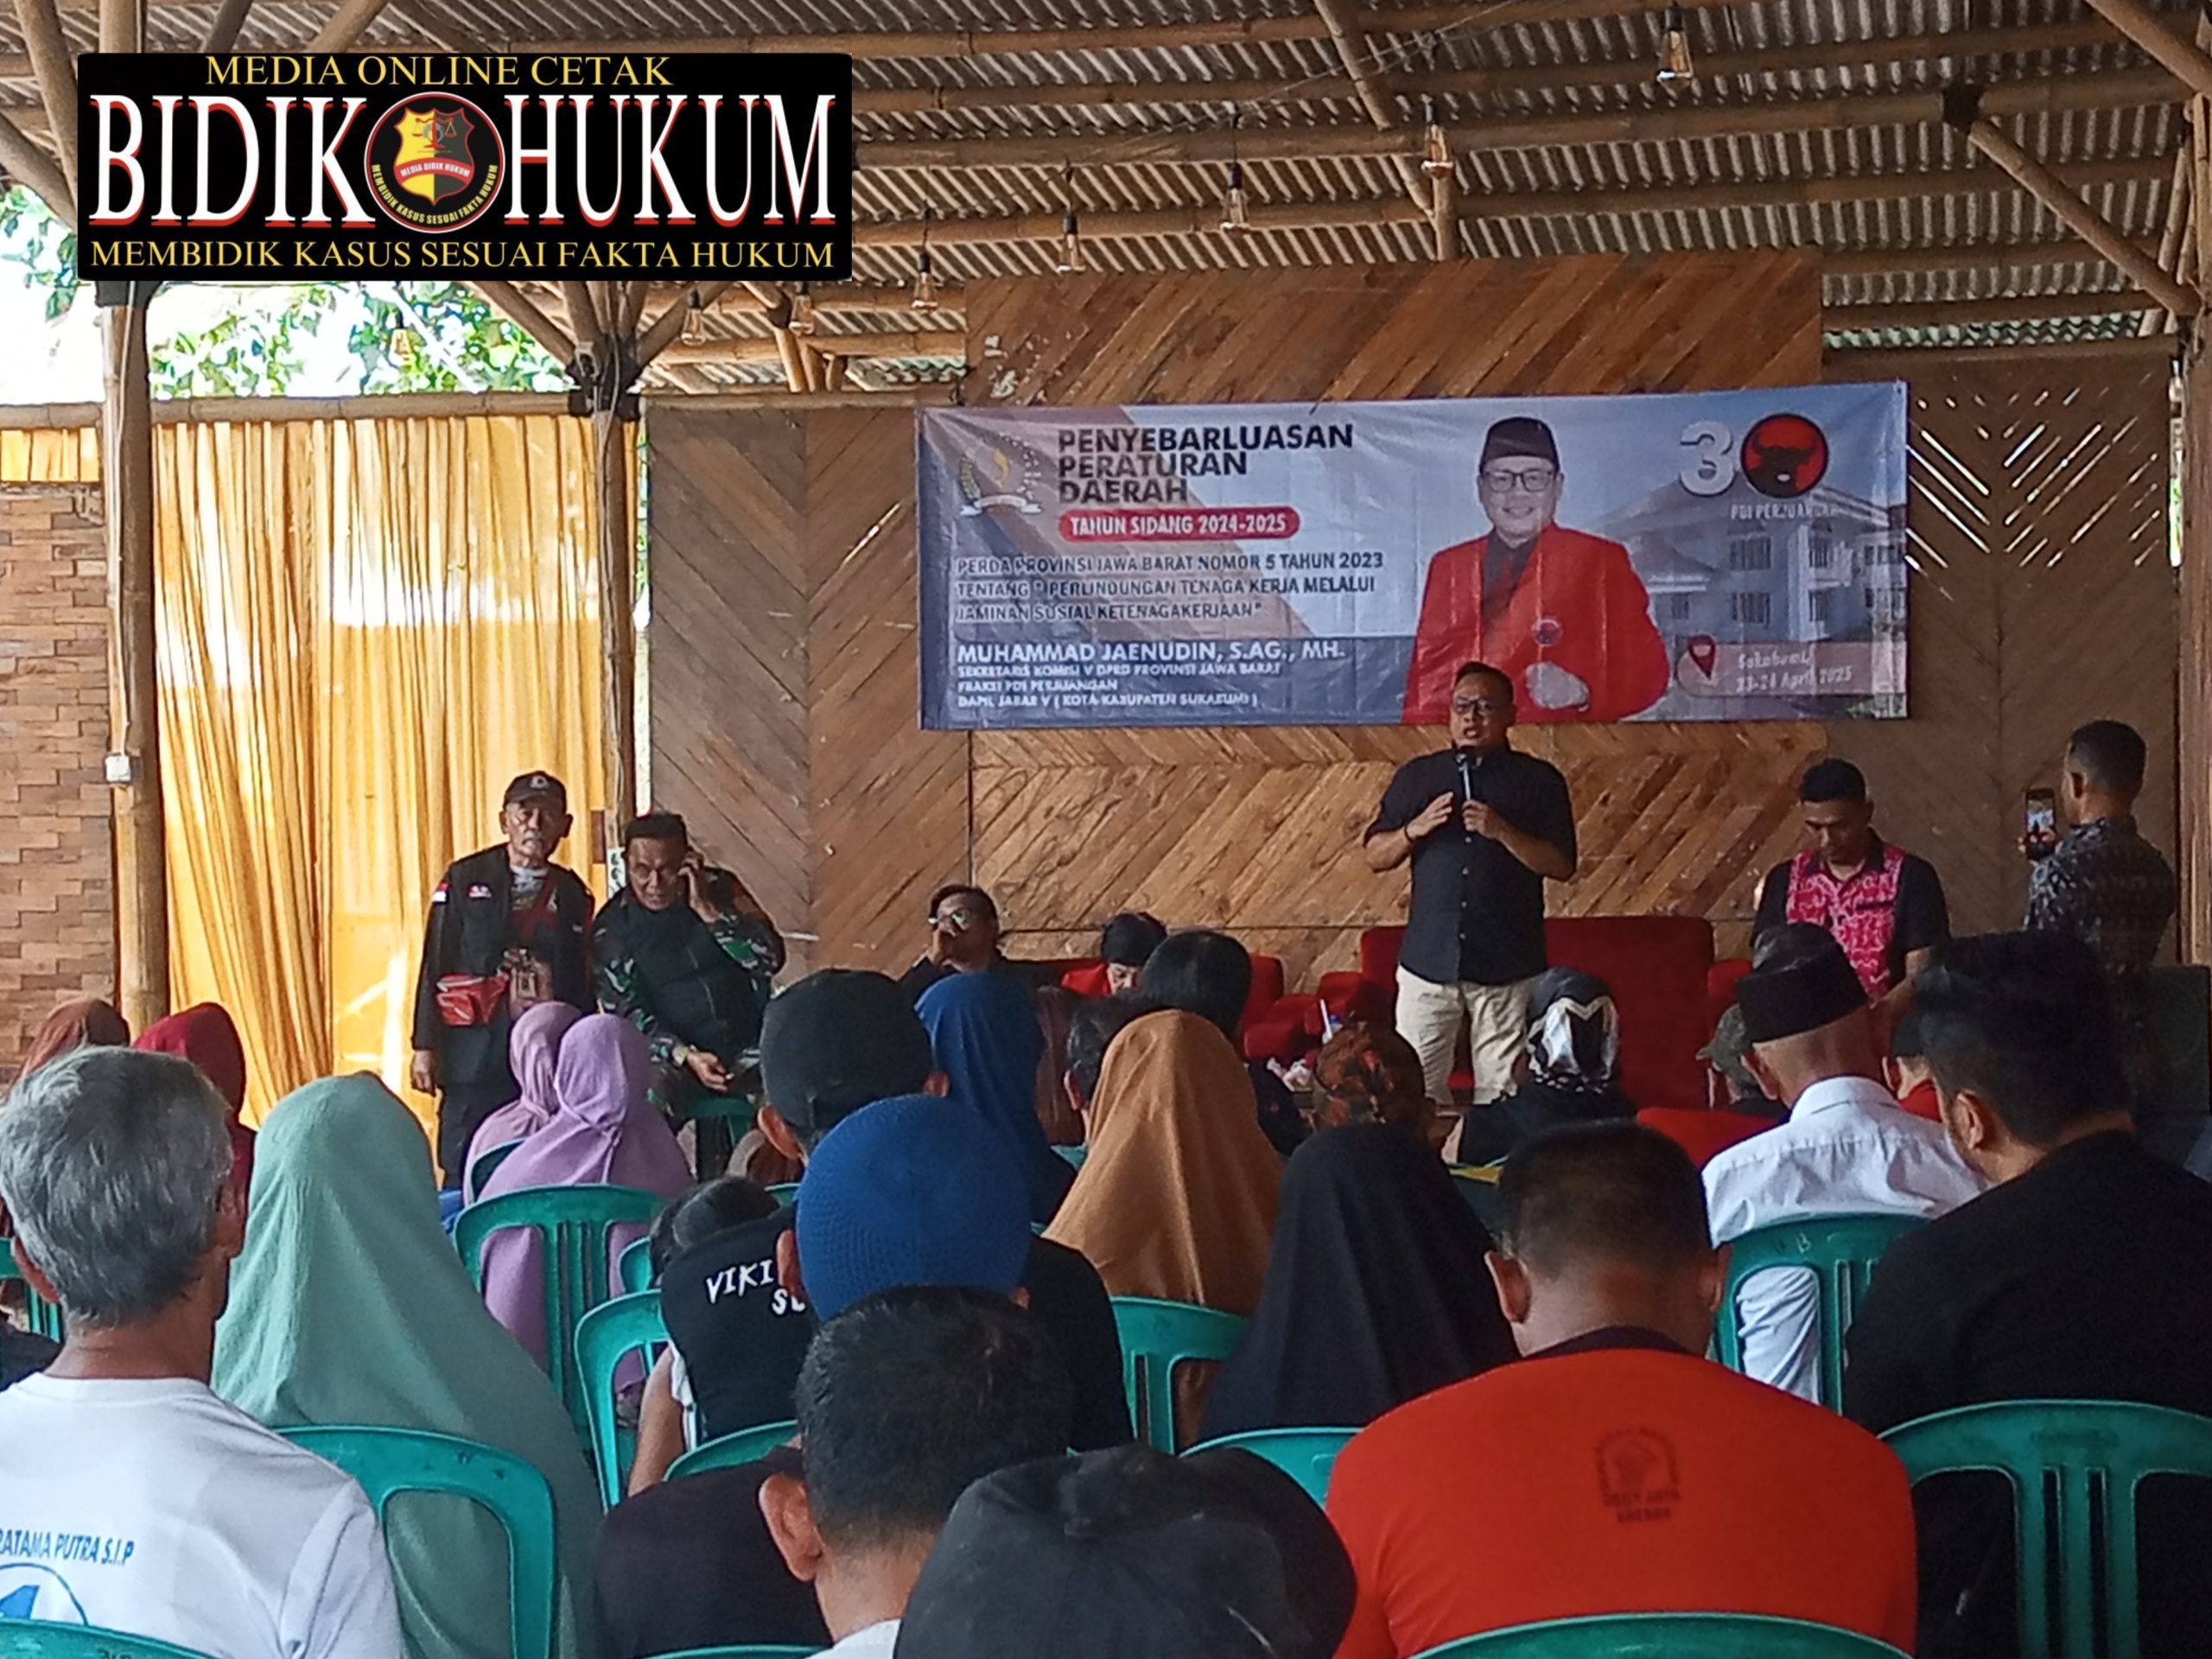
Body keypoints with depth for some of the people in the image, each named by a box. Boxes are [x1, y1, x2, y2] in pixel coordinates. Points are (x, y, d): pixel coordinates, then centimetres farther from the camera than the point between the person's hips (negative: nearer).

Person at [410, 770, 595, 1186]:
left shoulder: (572, 894, 11)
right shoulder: (464, 880, 4)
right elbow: (435, 967, 3)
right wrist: (425, 1046, -2)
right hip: (474, 1055, -2)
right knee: (464, 1179, -3)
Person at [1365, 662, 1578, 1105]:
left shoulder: (1539, 780, 5)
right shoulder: (1416, 776, 13)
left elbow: (1562, 866, -1)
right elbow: (1374, 856, 12)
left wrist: (1502, 832, -13)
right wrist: (1415, 830, -7)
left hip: (1507, 967, -2)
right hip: (1428, 961, 2)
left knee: (1502, 1097, -1)